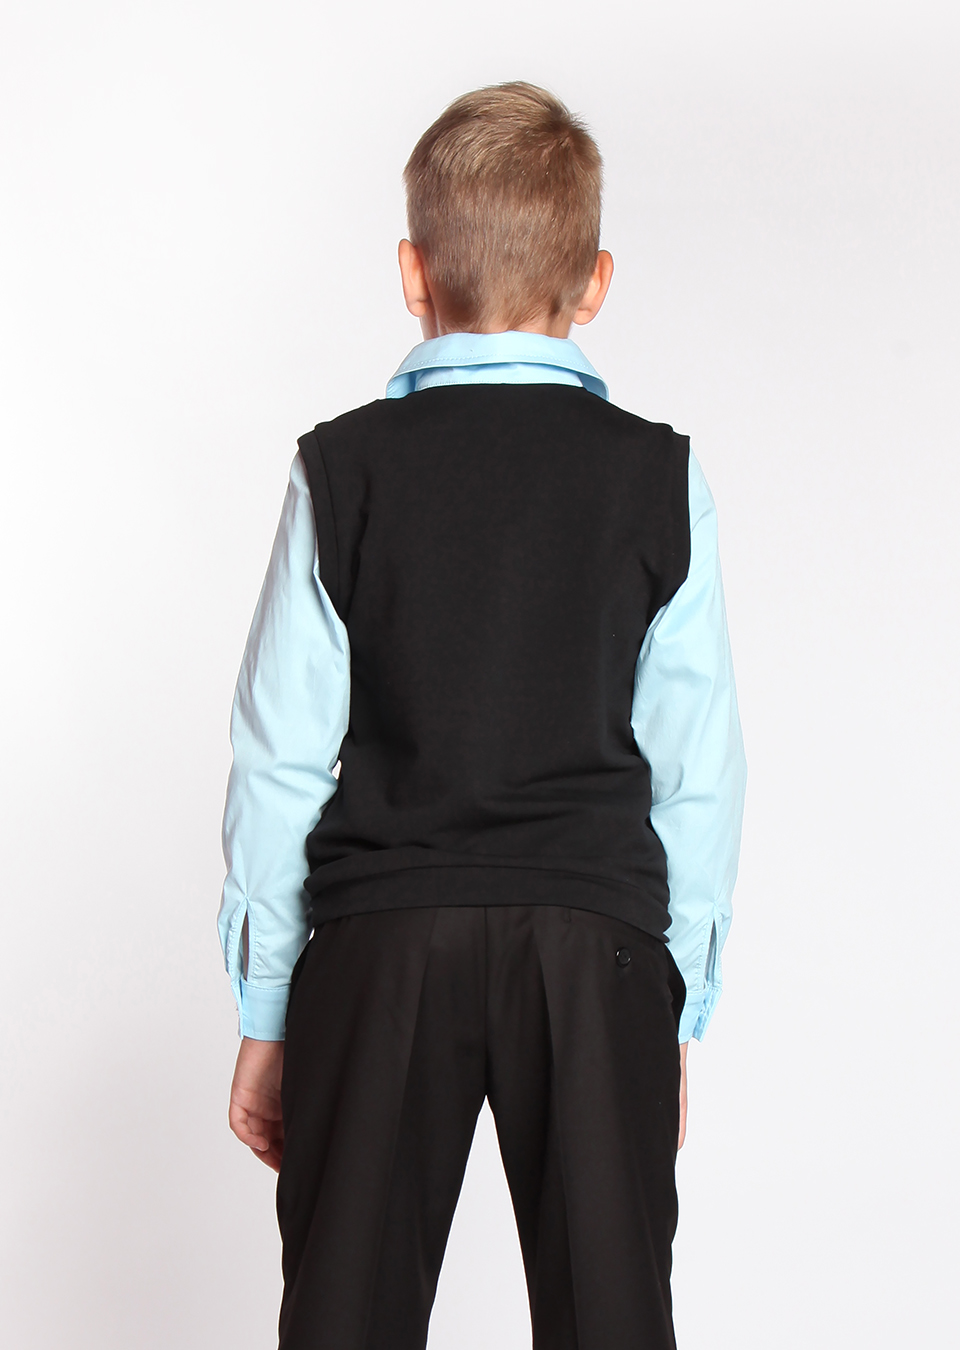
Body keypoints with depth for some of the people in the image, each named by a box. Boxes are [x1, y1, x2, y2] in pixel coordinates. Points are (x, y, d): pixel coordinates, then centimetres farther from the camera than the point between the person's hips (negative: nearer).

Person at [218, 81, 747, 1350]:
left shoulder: (342, 469, -1)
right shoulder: (660, 478, 0)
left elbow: (279, 757, 0)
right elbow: (699, 768, 1)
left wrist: (265, 1016, 8)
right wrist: (681, 1010, 11)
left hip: (380, 942, 0)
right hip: (598, 938, 0)